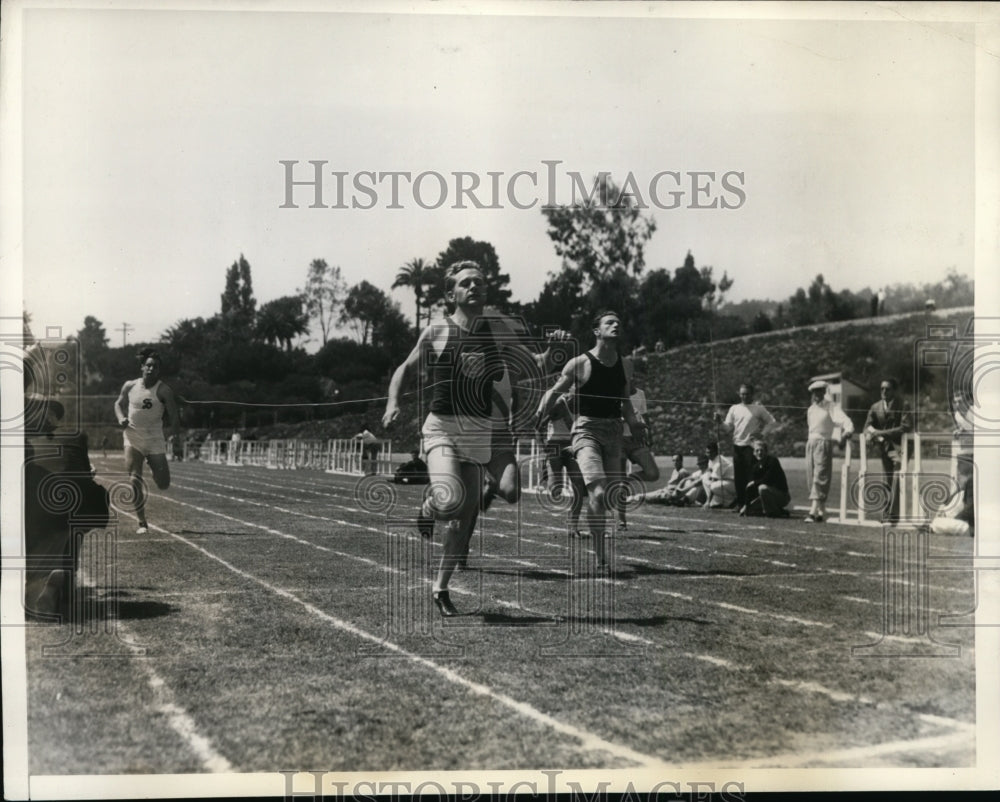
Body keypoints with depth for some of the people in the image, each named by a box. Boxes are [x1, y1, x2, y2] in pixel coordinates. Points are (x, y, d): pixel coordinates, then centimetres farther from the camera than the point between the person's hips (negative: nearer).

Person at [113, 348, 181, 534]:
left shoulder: (163, 391, -9)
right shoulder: (130, 386, 1)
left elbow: (173, 416, -11)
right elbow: (119, 404, 16)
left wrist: (176, 435, -24)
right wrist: (121, 418, -4)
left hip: (155, 440, -1)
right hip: (133, 438, 1)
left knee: (163, 484, 0)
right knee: (134, 479, -12)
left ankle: (152, 467, 37)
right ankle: (142, 522, -4)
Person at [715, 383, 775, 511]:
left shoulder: (758, 409, 2)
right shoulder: (734, 408, 11)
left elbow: (770, 421, 8)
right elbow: (728, 427, 9)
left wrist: (762, 433, -3)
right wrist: (720, 422, -10)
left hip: (751, 444, -3)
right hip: (737, 445, 3)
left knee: (751, 475, -8)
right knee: (738, 476, 3)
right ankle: (740, 502, 10)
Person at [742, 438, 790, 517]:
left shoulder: (772, 460, -16)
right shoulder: (755, 467, 3)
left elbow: (768, 479, -25)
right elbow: (750, 487, 2)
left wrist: (755, 483, -10)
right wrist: (746, 505, -2)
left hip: (782, 495, -8)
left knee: (762, 488, -35)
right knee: (747, 511, 7)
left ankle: (775, 513, -16)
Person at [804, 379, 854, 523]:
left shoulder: (831, 407, -5)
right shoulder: (810, 409, 16)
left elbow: (844, 420, -19)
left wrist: (847, 432, -37)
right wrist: (808, 437, 10)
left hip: (824, 444, -7)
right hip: (810, 443, 7)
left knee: (820, 478, -13)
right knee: (810, 479, 6)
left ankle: (813, 512, -21)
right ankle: (821, 510, 13)